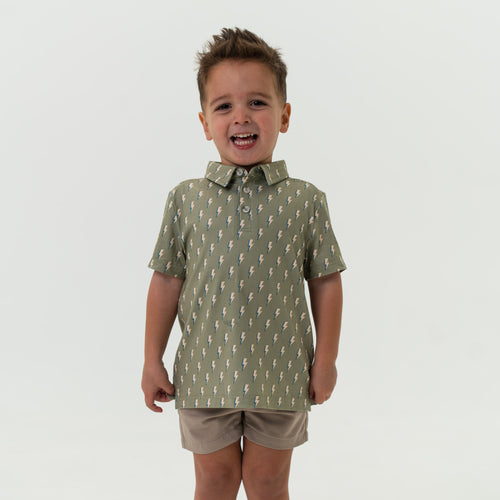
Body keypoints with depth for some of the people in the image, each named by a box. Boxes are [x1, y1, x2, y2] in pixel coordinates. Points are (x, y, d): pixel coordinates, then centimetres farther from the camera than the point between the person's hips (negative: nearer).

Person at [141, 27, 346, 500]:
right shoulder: (185, 199, -3)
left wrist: (325, 361, 1)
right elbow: (167, 281, 1)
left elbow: (325, 282, 0)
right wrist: (152, 361, 3)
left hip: (280, 376, 0)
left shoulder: (305, 201, -5)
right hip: (206, 374, 1)